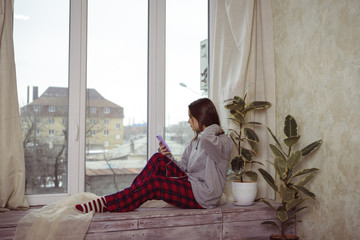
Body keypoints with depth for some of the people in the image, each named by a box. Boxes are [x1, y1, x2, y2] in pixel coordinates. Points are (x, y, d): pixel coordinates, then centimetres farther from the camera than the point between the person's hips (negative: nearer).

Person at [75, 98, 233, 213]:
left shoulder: (224, 142, -10)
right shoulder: (195, 141, 19)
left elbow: (206, 138, -36)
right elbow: (184, 168, 15)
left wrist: (215, 127, -14)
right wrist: (169, 157, -2)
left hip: (203, 196, -8)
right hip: (190, 183, 8)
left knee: (153, 183, -23)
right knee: (158, 159, -9)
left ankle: (106, 204, -19)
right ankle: (127, 198, -13)